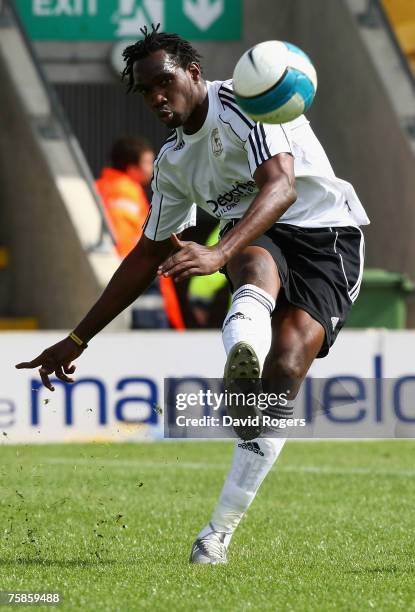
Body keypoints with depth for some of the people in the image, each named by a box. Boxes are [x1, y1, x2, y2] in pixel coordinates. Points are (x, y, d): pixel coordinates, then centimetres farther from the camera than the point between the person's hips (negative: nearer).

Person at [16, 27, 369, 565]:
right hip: (259, 242, 4)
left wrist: (217, 253, -42)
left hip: (327, 236, -4)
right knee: (255, 264, -35)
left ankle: (221, 529, -21)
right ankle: (241, 356, -73)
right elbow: (149, 256, 23)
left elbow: (281, 186, -27)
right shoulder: (172, 162, 13)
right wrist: (77, 340, 23)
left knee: (284, 370, -24)